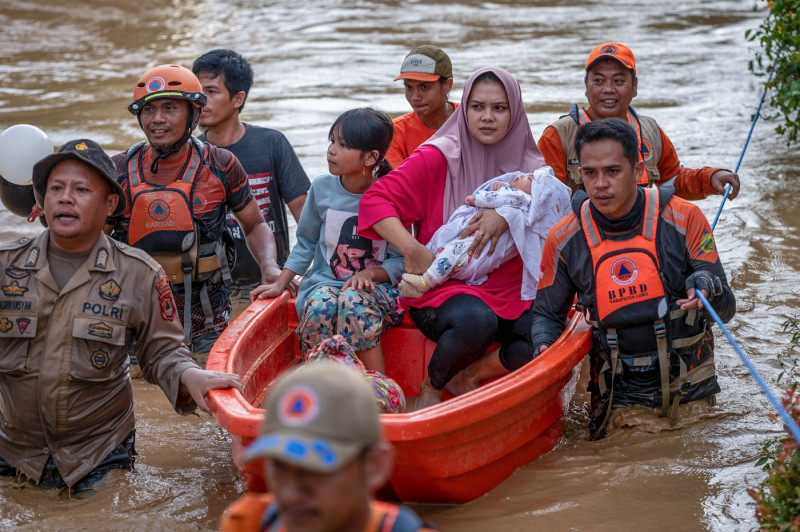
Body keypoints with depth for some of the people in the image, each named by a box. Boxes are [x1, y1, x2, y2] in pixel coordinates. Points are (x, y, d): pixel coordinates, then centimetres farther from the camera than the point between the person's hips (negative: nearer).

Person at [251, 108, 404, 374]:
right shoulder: (322, 189, 4)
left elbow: (401, 261, -1)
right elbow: (306, 243, 15)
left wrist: (369, 274, -19)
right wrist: (280, 284, 6)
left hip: (375, 287, -2)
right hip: (324, 283, 2)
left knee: (353, 303, -37)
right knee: (320, 306, -34)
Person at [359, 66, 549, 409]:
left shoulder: (529, 167, 8)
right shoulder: (439, 158, -4)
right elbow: (374, 200, -8)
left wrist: (509, 217, -20)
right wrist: (411, 249, -23)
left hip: (509, 291, 4)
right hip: (443, 288, -4)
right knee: (475, 320, -37)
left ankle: (470, 381, -2)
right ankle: (431, 388, -6)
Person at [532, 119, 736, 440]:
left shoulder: (683, 219, -7)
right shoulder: (564, 240, -2)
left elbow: (726, 309, -4)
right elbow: (547, 315, 12)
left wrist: (709, 289, -27)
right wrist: (544, 348, -10)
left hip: (688, 384, 0)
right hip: (619, 394, 1)